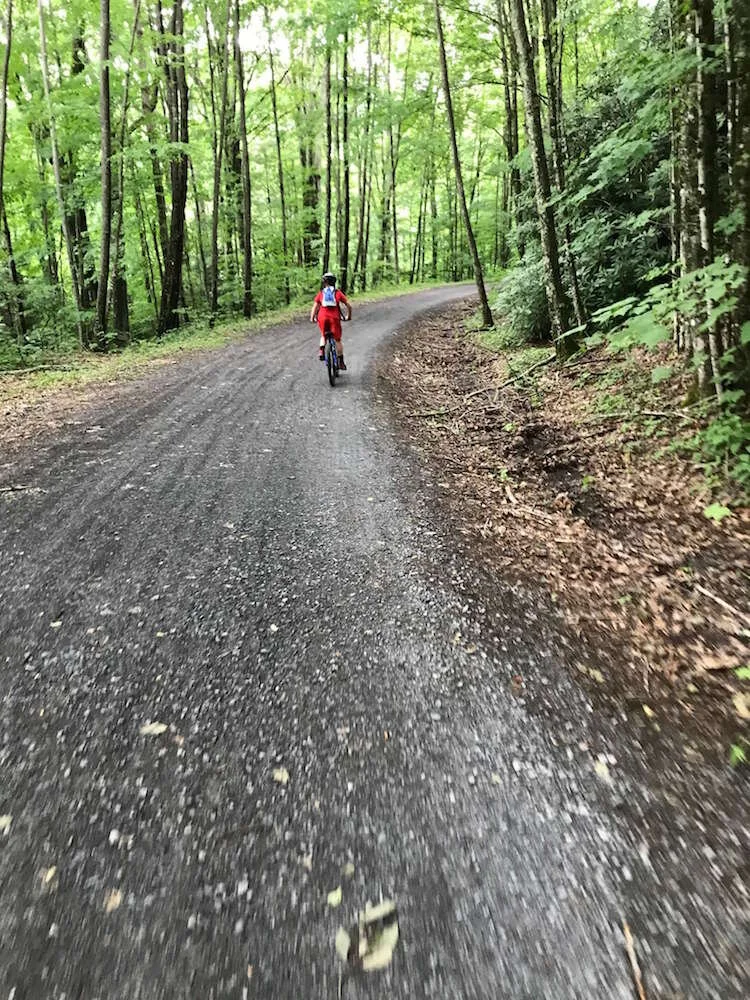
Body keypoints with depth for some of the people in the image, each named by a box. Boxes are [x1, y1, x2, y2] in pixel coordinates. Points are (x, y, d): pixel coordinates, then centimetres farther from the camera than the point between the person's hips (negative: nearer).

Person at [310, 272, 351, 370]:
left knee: (323, 336, 27)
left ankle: (322, 351, 3)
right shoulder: (338, 293, 10)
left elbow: (315, 306, 4)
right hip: (334, 318, -1)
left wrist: (312, 318, 13)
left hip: (322, 318, 1)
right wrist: (348, 316, 23)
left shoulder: (320, 293, 13)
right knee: (337, 340, 11)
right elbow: (348, 306, 9)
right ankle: (341, 362, 9)